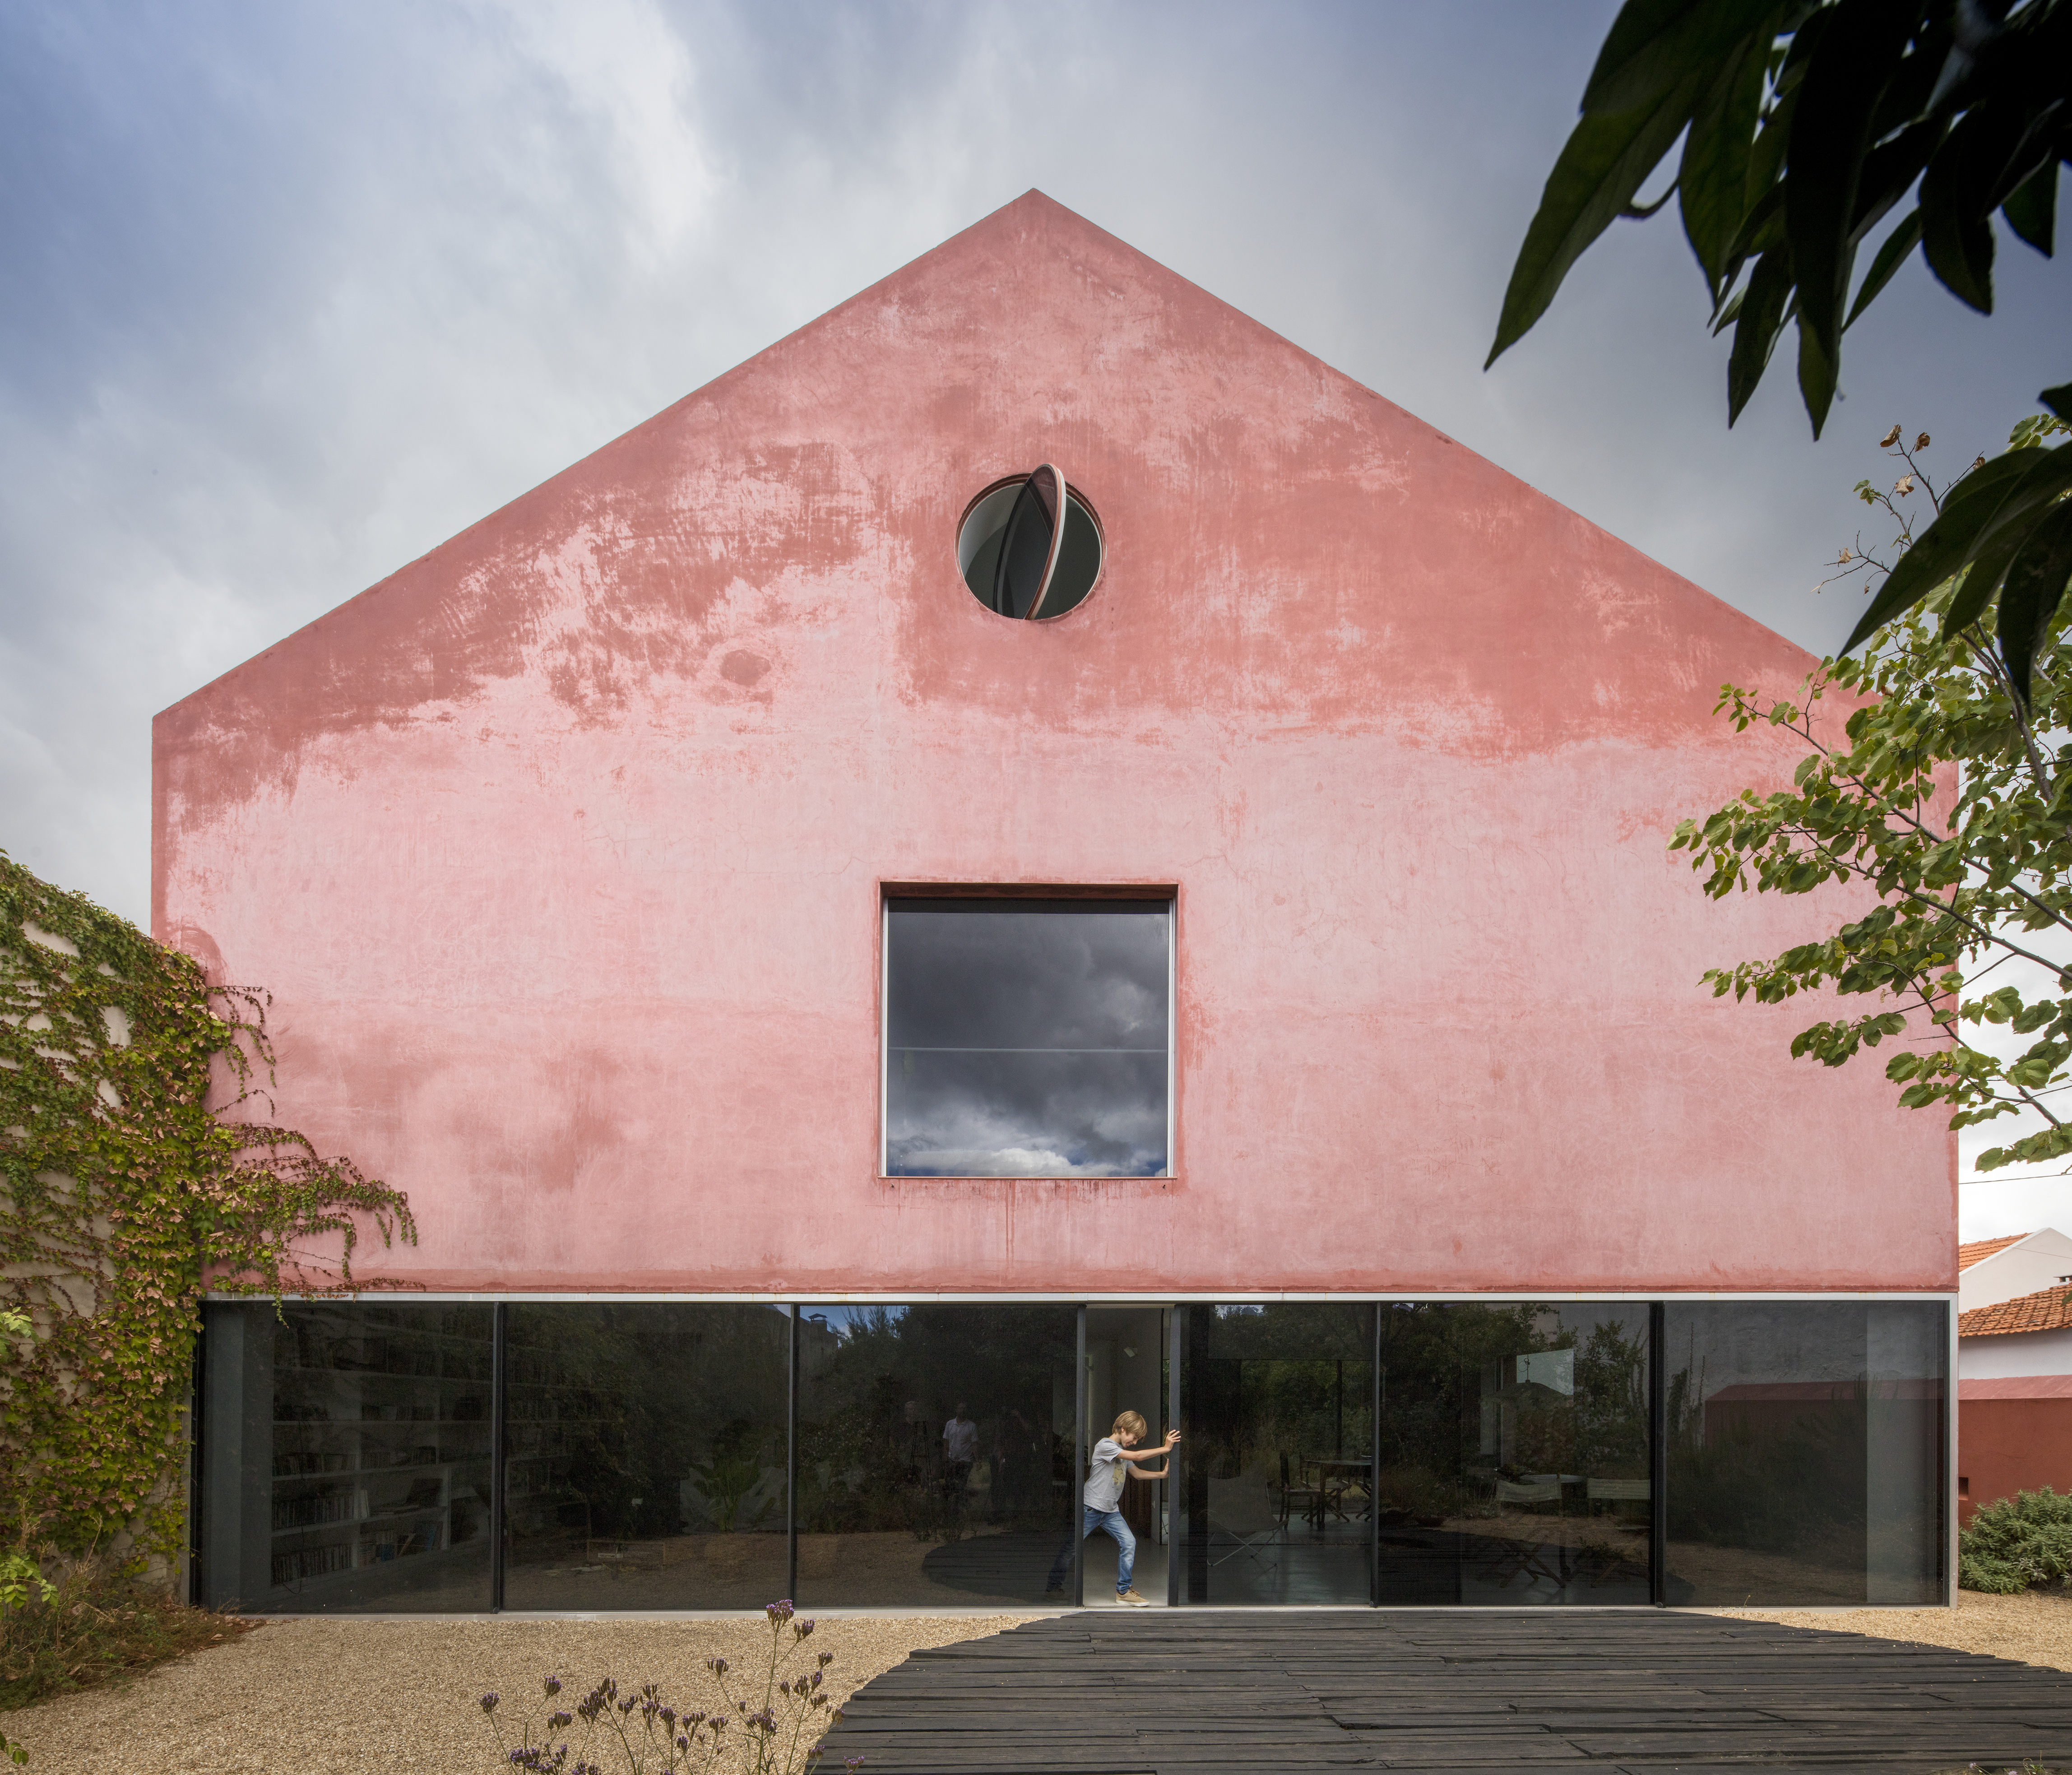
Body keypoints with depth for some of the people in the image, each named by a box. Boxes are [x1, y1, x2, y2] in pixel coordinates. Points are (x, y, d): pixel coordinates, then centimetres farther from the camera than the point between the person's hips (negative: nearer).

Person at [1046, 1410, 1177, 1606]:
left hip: (1111, 1511, 8)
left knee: (1129, 1543, -7)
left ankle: (1124, 1590, -1)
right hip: (1091, 1508, -8)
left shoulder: (1122, 1451, 15)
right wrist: (1165, 1449, -18)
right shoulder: (1105, 1445, -14)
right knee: (1071, 1547, -2)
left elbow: (1137, 1473, 20)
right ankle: (1053, 1587, 11)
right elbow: (1137, 1457, -20)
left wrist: (1161, 1474, 6)